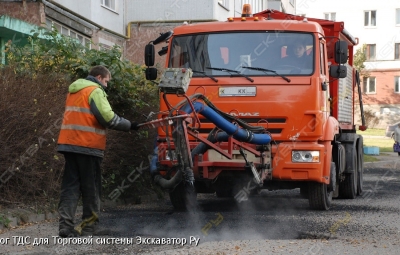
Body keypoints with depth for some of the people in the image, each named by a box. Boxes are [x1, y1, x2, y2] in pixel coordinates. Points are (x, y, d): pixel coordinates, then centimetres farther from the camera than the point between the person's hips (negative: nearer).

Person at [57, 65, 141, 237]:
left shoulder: (74, 91, 20)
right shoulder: (95, 91, -7)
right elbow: (108, 118, -14)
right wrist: (130, 126, -3)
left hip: (69, 143, 7)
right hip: (87, 145, -7)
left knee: (70, 185, 4)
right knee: (91, 187, 2)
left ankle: (65, 225, -5)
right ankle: (90, 227, 6)